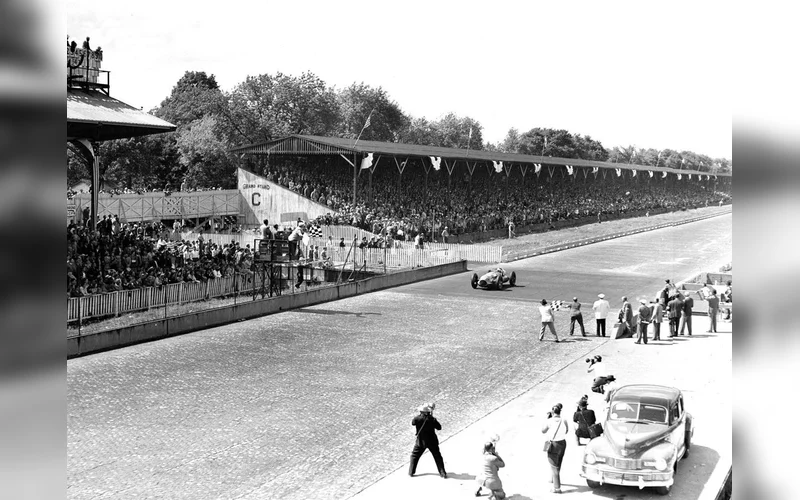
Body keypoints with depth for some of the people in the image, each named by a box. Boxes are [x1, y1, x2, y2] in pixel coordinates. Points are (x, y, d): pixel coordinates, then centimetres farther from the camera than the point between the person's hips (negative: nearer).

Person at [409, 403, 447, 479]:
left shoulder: (417, 418, -15)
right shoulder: (432, 419, -17)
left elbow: (412, 423, 7)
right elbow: (439, 427, -6)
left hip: (421, 441, 0)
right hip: (432, 441, 0)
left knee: (414, 456, 18)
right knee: (437, 457, 11)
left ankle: (411, 472, 18)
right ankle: (443, 473, 11)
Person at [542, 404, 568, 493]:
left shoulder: (549, 421, -16)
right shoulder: (564, 421, -8)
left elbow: (543, 431, -1)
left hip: (553, 444, -4)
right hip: (562, 443, 4)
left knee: (554, 466, 1)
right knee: (558, 464, 25)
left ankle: (557, 488, -4)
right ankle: (554, 480, 47)